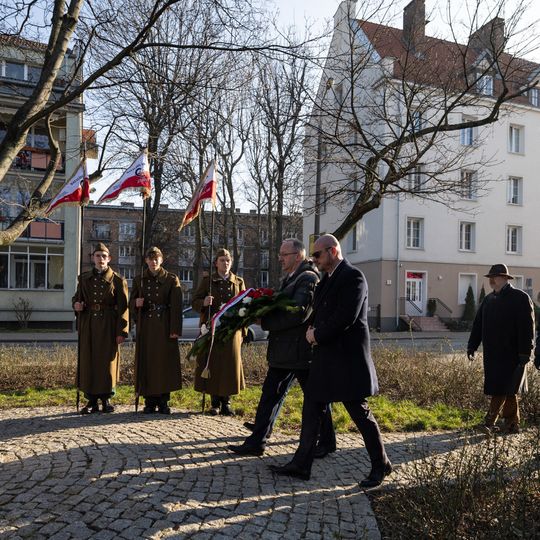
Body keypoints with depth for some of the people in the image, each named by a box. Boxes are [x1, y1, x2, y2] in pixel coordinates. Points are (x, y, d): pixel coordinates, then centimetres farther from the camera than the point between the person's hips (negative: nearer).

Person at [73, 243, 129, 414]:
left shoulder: (117, 280, 0)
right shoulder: (84, 278, 11)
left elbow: (123, 307, -4)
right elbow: (76, 298, 21)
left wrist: (121, 331, -11)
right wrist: (76, 305, -5)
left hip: (108, 326, -3)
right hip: (88, 325, 3)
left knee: (107, 360, 1)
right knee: (88, 360, 3)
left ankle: (106, 399, 15)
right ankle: (92, 401, 14)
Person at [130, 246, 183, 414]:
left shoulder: (172, 279, 0)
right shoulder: (139, 280, 9)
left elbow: (176, 306, -5)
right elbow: (131, 302, 13)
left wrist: (175, 329, -12)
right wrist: (136, 303, -11)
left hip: (164, 326, -2)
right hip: (146, 326, 2)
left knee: (165, 361, -2)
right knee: (146, 361, 2)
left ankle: (163, 402, 9)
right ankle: (150, 401, 13)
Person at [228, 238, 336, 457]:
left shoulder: (308, 279, -15)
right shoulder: (289, 278, 15)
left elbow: (298, 314, -25)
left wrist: (265, 322, -19)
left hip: (301, 351, -9)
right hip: (283, 352, 9)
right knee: (270, 394, 10)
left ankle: (327, 442, 25)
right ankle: (256, 442, 19)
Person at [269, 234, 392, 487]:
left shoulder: (352, 276, -14)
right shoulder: (327, 279, 14)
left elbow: (346, 318, -23)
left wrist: (317, 335, -12)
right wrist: (312, 330, 1)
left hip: (346, 357, -9)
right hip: (325, 356, 9)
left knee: (360, 412, 4)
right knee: (311, 409, 11)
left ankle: (381, 465, 23)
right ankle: (301, 464, 21)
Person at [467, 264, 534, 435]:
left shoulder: (521, 298, -7)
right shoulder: (489, 299, 13)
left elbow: (527, 328, -12)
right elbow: (478, 324, 14)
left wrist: (525, 353, -16)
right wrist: (472, 346, 9)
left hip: (511, 355, -6)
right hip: (492, 354, 6)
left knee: (502, 389, -8)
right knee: (508, 391, 13)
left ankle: (489, 422, -6)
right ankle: (512, 424, 22)